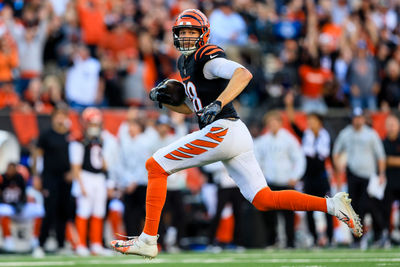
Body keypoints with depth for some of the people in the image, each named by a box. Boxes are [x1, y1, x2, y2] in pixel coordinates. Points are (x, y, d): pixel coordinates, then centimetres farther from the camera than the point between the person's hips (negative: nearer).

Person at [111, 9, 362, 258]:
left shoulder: (207, 57, -8)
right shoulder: (185, 62, 22)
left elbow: (244, 74, -26)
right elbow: (190, 108, 31)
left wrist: (217, 104, -35)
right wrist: (164, 99, 14)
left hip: (222, 130, -10)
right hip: (237, 135, 10)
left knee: (155, 166, -4)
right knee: (264, 200, 5)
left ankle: (148, 239, -6)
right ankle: (332, 205, -3)